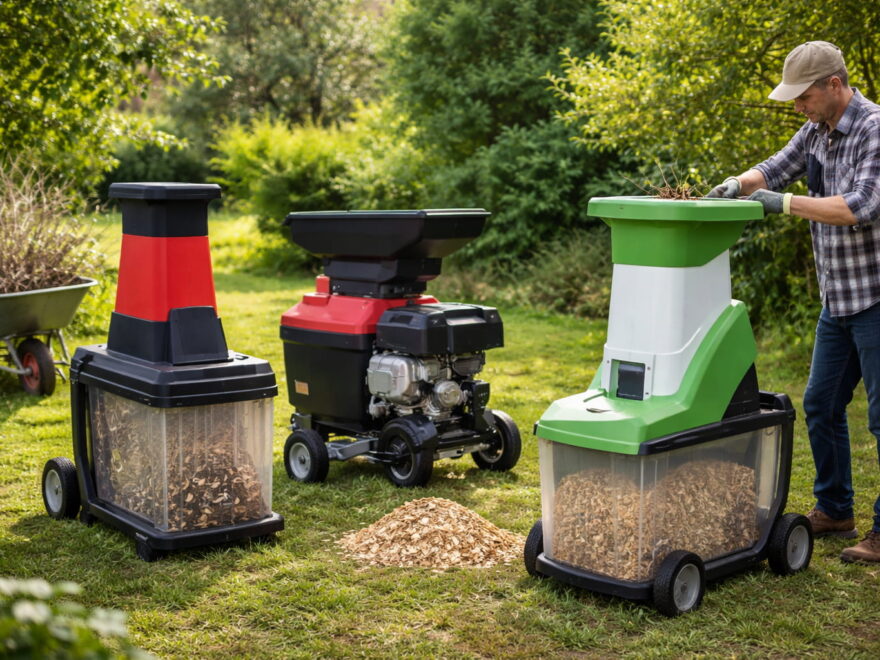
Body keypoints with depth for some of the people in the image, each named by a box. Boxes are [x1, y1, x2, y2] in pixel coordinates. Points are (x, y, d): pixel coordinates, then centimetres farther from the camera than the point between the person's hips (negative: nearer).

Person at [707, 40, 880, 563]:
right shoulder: (816, 131, 8)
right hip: (838, 299, 9)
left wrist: (785, 202, -23)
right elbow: (776, 169, 15)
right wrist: (737, 184, -6)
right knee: (821, 405, 14)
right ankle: (834, 511, 28)